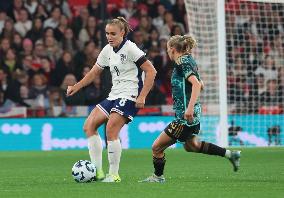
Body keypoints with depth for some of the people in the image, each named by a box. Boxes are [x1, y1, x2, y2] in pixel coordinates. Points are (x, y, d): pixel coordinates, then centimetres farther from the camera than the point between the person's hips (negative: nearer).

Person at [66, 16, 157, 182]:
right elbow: (94, 72, 23)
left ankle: (114, 175, -11)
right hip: (114, 95, 9)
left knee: (111, 130, -21)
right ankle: (98, 171, -1)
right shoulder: (108, 50, 11)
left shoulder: (130, 48, -11)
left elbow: (151, 71, -14)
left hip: (129, 96, -9)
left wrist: (142, 96, -19)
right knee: (89, 126, -1)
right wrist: (76, 87, 12)